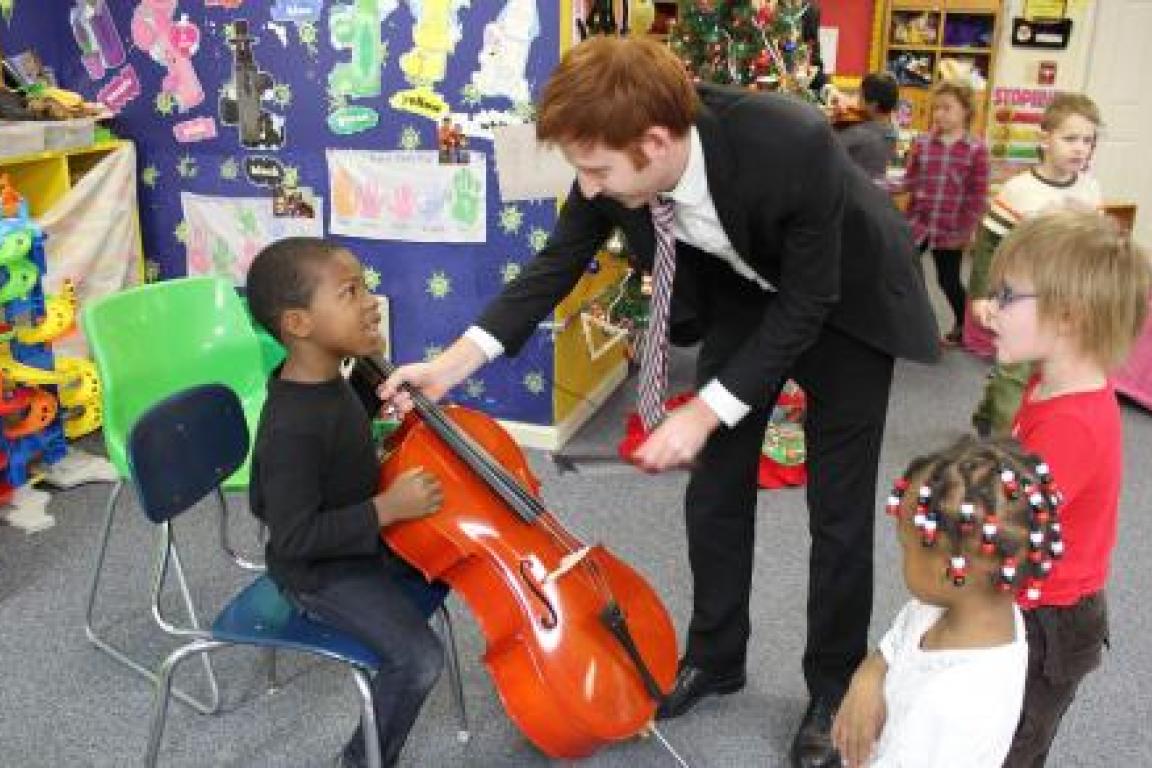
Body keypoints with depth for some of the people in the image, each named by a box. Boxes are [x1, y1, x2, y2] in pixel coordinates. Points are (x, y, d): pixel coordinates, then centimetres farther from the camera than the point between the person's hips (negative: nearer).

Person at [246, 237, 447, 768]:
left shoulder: (323, 379, -6)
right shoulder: (292, 428, -35)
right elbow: (294, 537, -31)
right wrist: (387, 508, -32)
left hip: (358, 540, 9)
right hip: (320, 569, -9)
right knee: (420, 659, -15)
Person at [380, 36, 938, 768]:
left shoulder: (792, 145, -41)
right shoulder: (617, 160, -25)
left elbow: (805, 303, -29)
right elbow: (556, 266, -11)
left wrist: (704, 412, -30)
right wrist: (452, 363, -15)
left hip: (843, 302, -4)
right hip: (740, 293, 4)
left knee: (839, 510, 2)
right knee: (715, 491, 8)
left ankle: (835, 683, 25)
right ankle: (715, 655, 30)